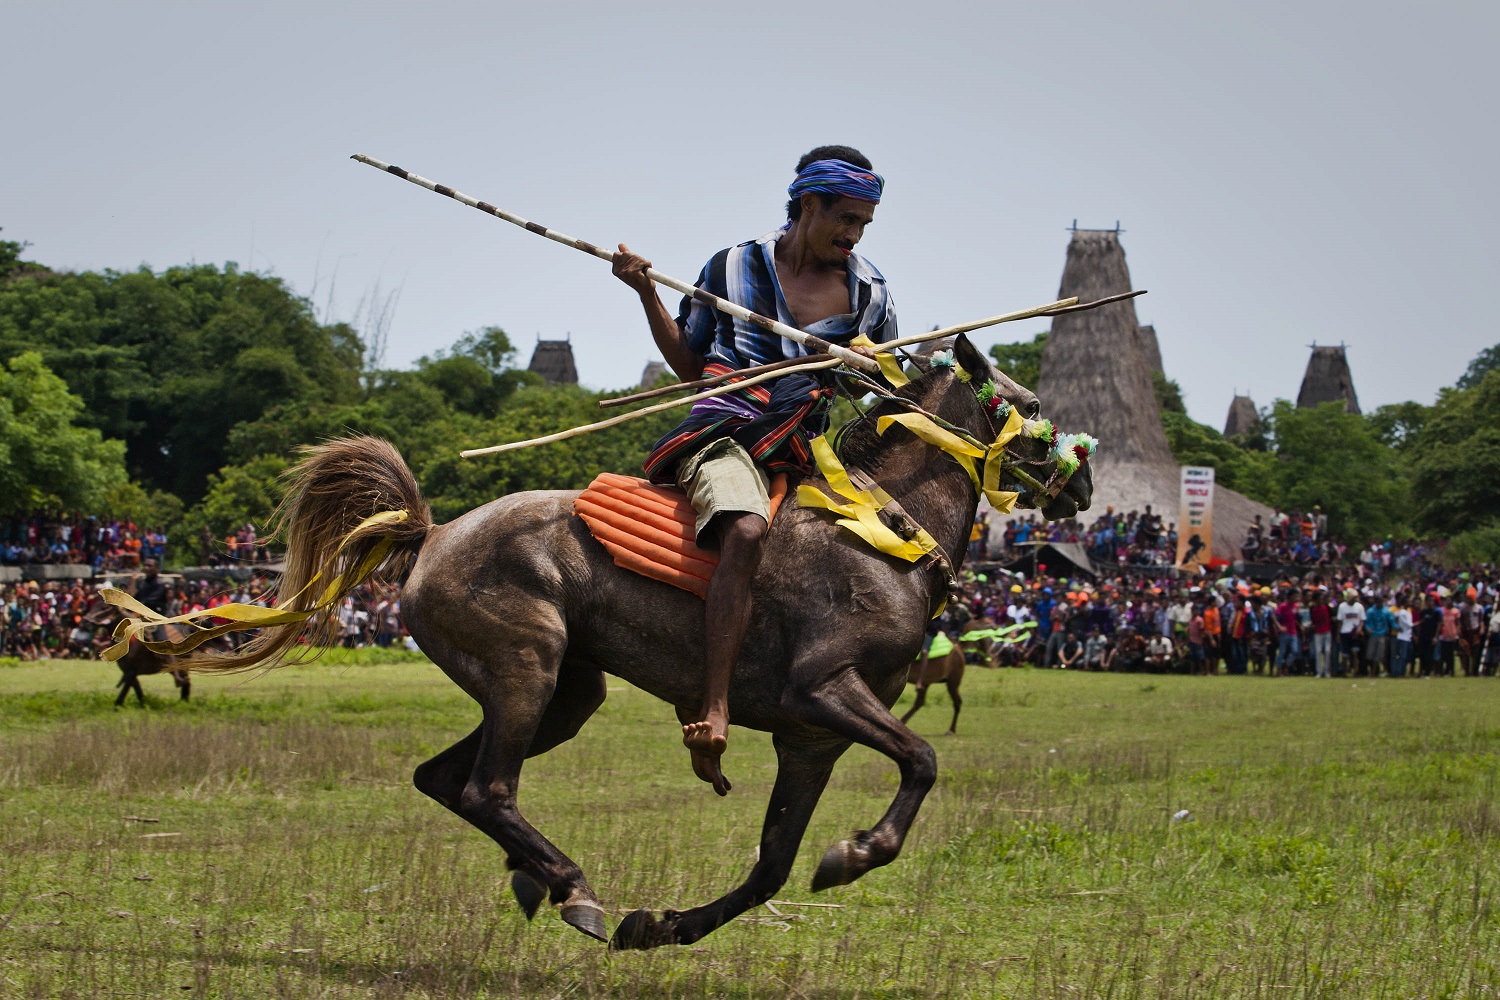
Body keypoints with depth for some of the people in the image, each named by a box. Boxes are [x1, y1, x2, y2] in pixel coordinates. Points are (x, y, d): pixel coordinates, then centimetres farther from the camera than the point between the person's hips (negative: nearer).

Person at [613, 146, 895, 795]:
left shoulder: (868, 291, 14)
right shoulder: (731, 268, 8)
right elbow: (691, 365, 15)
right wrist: (647, 295, 3)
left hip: (807, 449, 5)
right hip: (727, 434, -5)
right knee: (746, 528, -35)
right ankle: (713, 714, -43)